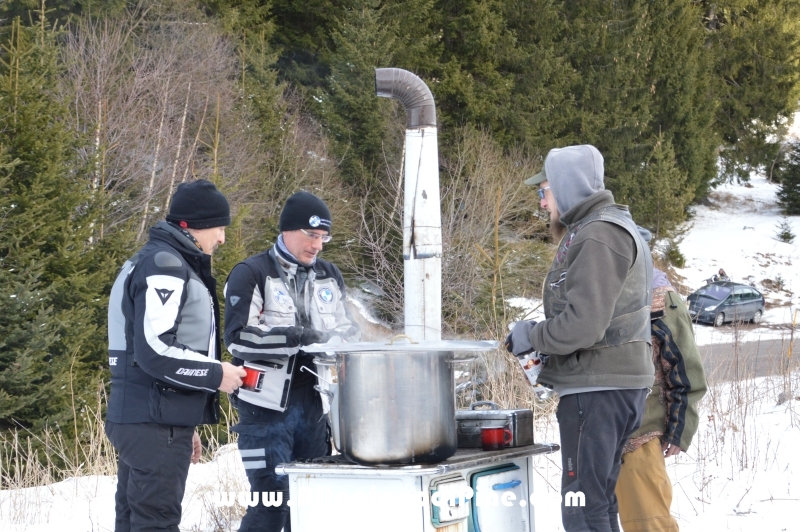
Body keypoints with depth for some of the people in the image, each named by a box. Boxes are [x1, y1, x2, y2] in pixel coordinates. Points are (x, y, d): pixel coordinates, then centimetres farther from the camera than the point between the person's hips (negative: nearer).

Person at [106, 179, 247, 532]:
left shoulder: (165, 263, 20)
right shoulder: (165, 265, -12)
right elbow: (155, 351, -22)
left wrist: (184, 424, 23)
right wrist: (215, 374, -11)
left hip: (138, 418, 10)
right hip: (155, 423, -10)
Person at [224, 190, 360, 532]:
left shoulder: (329, 277, 14)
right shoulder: (251, 274, -4)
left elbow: (345, 331, 23)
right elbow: (238, 339, -14)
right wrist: (298, 336, -23)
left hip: (313, 407, 6)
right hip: (267, 407, -6)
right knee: (272, 501, -10)